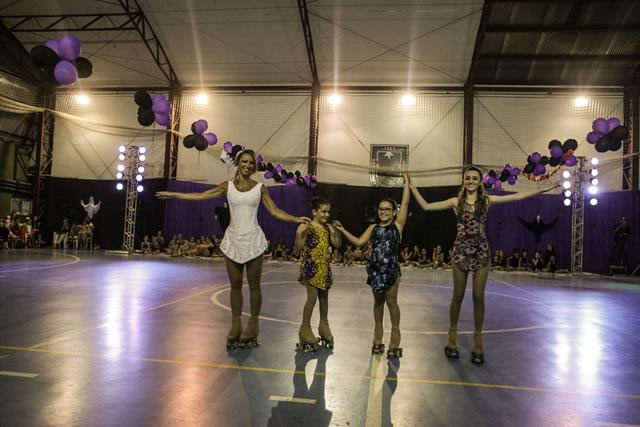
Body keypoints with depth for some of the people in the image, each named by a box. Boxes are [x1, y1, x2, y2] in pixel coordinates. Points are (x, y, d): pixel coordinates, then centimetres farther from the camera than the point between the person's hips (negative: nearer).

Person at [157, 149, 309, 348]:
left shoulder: (260, 187, 3)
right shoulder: (228, 186, 4)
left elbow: (275, 211, 2)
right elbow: (201, 195, 1)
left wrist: (296, 219, -10)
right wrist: (173, 194, -2)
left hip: (253, 239, -1)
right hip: (233, 239, 1)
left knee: (254, 285, 3)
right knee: (235, 285, 7)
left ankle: (253, 325, 14)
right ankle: (236, 326, 17)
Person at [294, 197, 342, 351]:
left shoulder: (328, 228, 6)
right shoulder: (306, 227, -11)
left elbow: (337, 245, 8)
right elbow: (298, 248, -14)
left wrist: (337, 231, -7)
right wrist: (300, 234, -30)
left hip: (324, 267, 6)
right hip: (311, 266, -6)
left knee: (324, 296, 14)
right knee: (312, 297, -7)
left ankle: (324, 325, 30)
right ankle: (305, 328, 8)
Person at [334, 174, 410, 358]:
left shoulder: (397, 225, 0)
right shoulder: (373, 228, 10)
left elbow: (405, 203, -5)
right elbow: (358, 242, 4)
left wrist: (407, 184, -3)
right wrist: (342, 230, -1)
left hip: (391, 269, -4)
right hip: (375, 269, 4)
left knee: (391, 302, 2)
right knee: (378, 302, 16)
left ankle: (395, 333, 17)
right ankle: (378, 333, 28)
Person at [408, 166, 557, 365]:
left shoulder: (487, 200, 5)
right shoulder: (456, 202, 4)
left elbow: (517, 196, 3)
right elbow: (426, 206, 3)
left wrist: (542, 189, -2)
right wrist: (412, 188, 0)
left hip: (481, 251, 0)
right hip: (461, 250, 0)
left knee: (478, 297, 2)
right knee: (458, 296, 6)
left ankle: (478, 342, 15)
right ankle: (452, 338, 21)